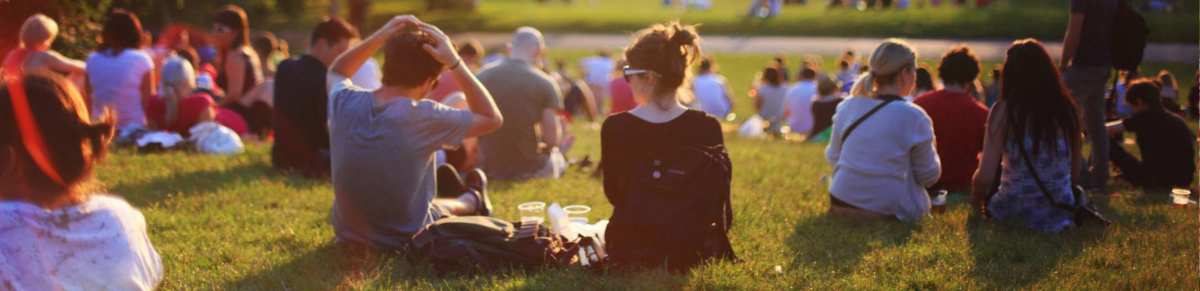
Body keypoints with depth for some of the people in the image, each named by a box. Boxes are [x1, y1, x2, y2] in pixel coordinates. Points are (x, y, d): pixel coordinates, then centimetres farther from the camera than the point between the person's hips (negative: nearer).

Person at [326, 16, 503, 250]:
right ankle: (473, 201, 59)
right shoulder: (423, 117, -27)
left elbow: (335, 73, 11)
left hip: (348, 236, 4)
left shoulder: (344, 102, -15)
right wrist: (454, 63, -17)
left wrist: (378, 38, -3)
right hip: (406, 241, -4)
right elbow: (493, 119, -12)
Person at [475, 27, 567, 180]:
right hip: (530, 169, -3)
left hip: (490, 167, 3)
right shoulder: (545, 83, -9)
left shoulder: (482, 76, -1)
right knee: (557, 155, 31)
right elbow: (552, 139, -12)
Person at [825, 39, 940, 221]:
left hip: (841, 205, 5)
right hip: (889, 212, -5)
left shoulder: (847, 107, 1)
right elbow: (929, 177, -4)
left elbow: (832, 157, 10)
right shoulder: (914, 117, -13)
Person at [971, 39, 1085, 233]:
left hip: (1016, 211, -3)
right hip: (1061, 215, 4)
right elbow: (1075, 175, 4)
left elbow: (985, 176, -15)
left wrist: (975, 198, 6)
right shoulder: (1067, 108, -3)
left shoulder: (1004, 111, -12)